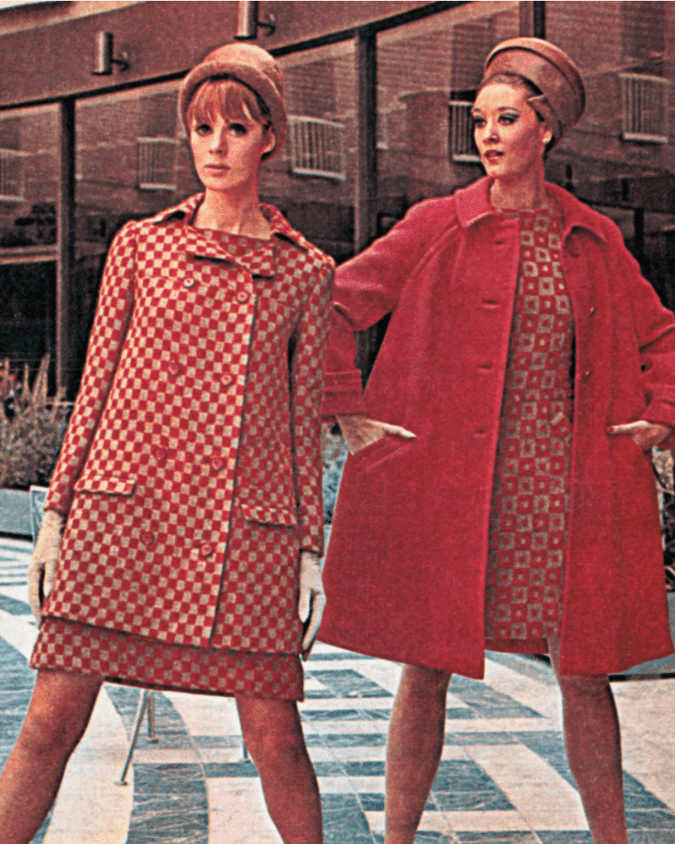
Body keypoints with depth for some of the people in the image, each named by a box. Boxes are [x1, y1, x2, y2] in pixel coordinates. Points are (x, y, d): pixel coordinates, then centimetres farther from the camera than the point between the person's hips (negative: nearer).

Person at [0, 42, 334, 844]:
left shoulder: (305, 272, 10)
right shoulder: (140, 245, 10)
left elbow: (305, 418, 11)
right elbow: (97, 386, 11)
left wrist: (310, 551, 6)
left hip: (243, 528, 0)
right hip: (122, 516, 0)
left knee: (274, 734, -1)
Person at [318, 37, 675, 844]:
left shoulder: (592, 240, 10)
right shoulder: (436, 226, 2)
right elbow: (332, 307, 3)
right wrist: (348, 412, -3)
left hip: (560, 485, 2)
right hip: (444, 485, -2)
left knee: (584, 670, 3)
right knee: (426, 667, 1)